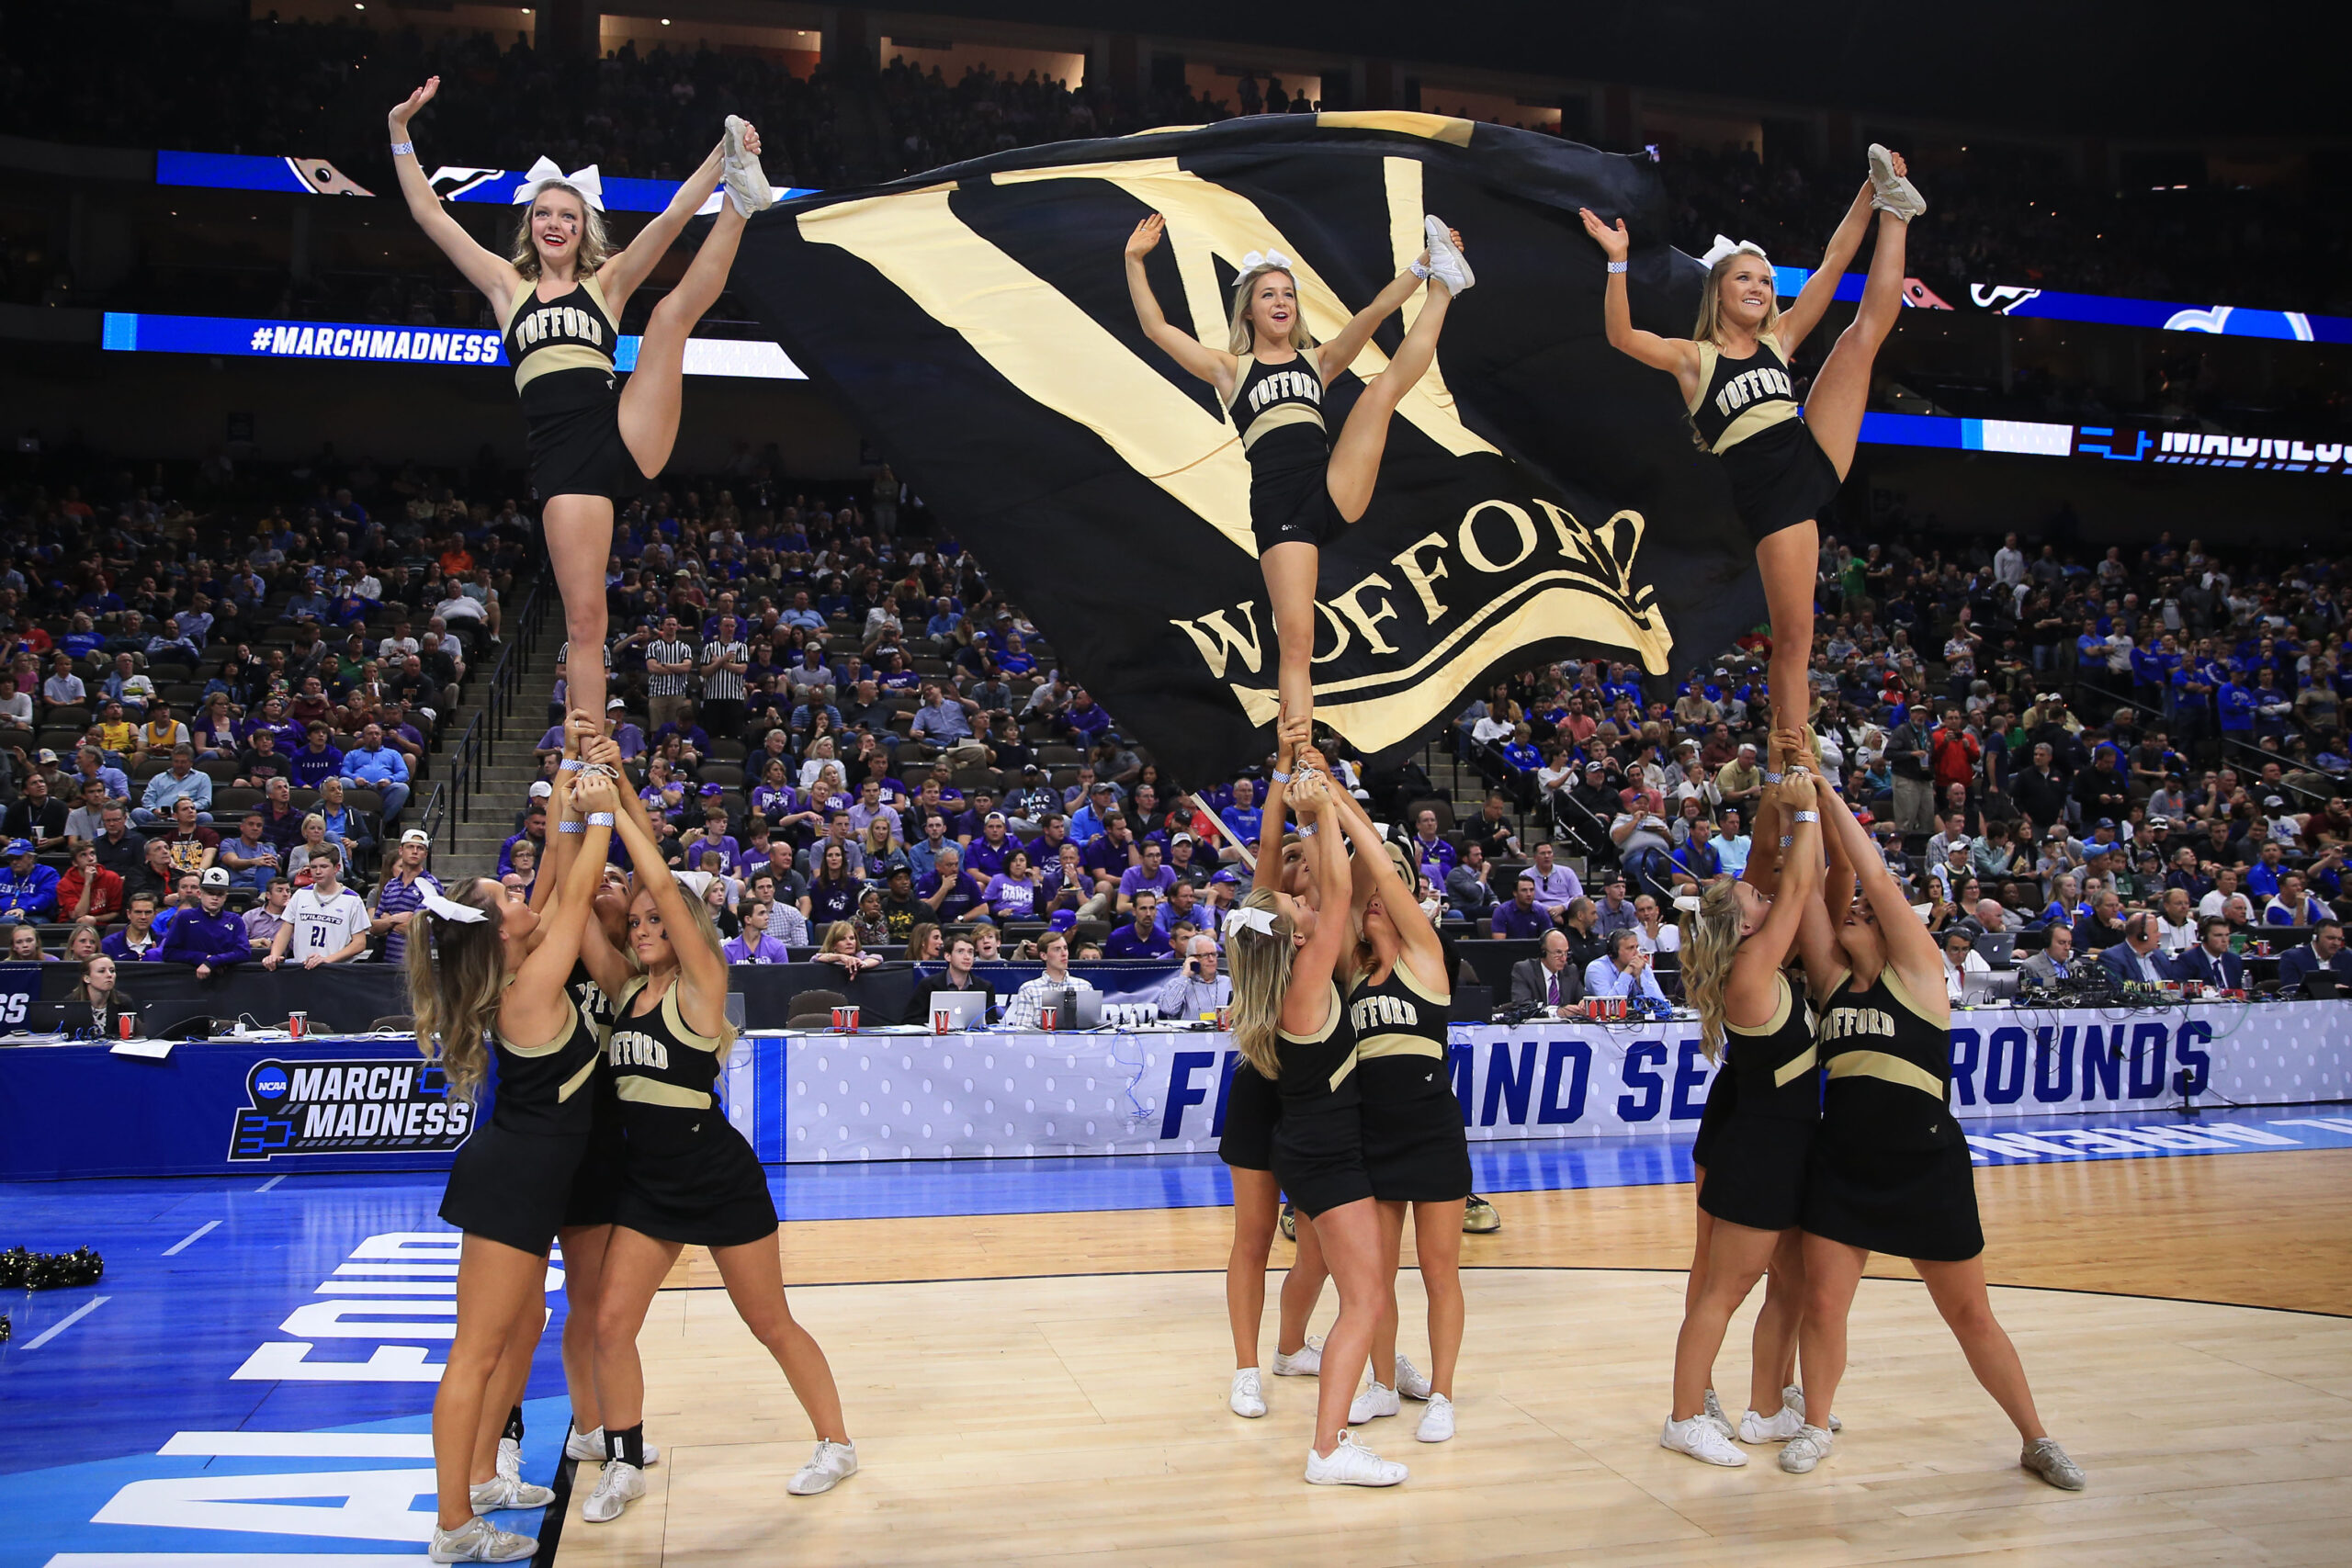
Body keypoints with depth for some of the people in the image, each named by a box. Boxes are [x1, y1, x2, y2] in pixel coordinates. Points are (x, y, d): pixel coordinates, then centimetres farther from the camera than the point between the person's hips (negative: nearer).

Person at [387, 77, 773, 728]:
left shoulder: (608, 281, 16)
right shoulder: (508, 286, 19)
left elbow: (671, 218, 5)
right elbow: (430, 214, 17)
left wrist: (723, 157, -4)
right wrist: (401, 131, 11)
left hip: (625, 436, 0)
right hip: (560, 461, 0)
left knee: (673, 310, -14)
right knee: (583, 620, -6)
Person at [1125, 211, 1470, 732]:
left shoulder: (1318, 360, 20)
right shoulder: (1231, 370, 16)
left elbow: (1377, 310, 9)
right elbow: (1157, 329, 8)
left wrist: (1423, 266, -2)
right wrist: (1135, 262, -1)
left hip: (1334, 489, 2)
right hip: (1277, 508, -2)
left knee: (1384, 387, -8)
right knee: (1294, 643, -10)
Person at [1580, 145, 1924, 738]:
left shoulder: (1778, 340, 15)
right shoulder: (1694, 357, 4)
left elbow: (1832, 264, 13)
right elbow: (1622, 337, -12)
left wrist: (1869, 194, 9)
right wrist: (1618, 261, -23)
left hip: (1816, 459, 5)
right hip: (1767, 496, -5)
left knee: (1866, 331, 5)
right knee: (1792, 636, -5)